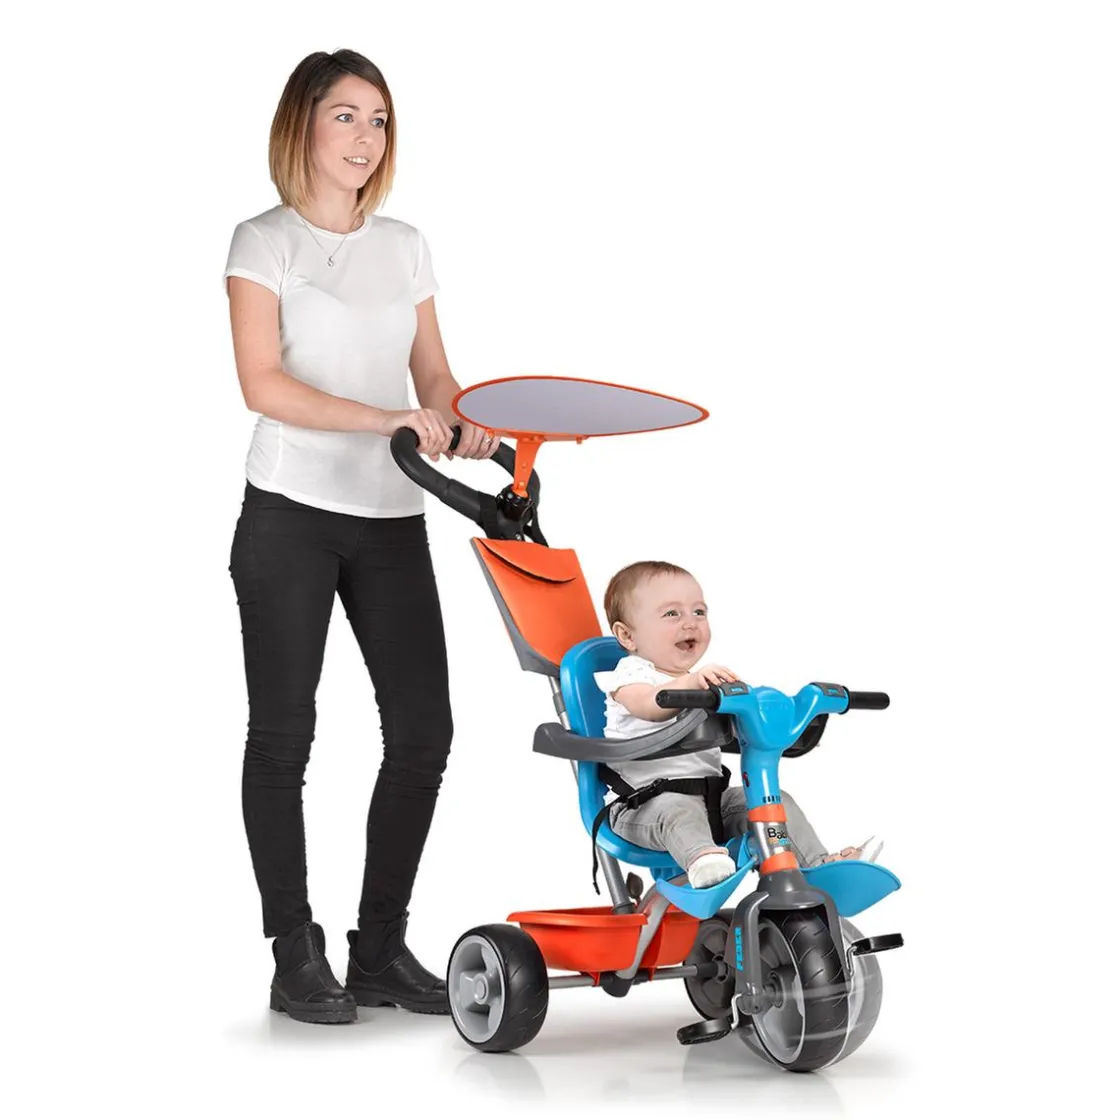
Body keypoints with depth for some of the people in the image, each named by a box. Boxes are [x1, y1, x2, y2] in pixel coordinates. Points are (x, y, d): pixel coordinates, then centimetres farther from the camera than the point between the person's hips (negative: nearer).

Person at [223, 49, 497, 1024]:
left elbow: (433, 373, 14)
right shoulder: (266, 242, -1)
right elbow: (263, 384, -12)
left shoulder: (405, 247, 15)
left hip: (392, 519, 5)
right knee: (283, 734, 1)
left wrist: (458, 425, -8)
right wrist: (387, 420, -21)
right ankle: (297, 958, 9)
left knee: (422, 730, 1)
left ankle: (382, 950, 14)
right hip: (291, 514, -5)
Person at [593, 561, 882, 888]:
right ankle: (701, 860, -62)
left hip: (712, 794, 8)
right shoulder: (632, 674, -6)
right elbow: (647, 705, -30)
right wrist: (690, 683, -48)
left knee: (774, 799, -5)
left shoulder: (705, 682, 20)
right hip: (646, 802, -8)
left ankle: (819, 863, -4)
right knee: (681, 810, -38)